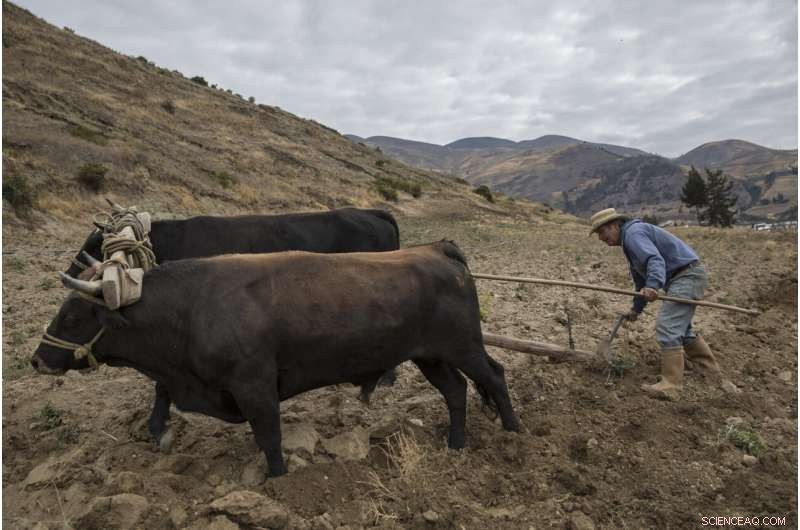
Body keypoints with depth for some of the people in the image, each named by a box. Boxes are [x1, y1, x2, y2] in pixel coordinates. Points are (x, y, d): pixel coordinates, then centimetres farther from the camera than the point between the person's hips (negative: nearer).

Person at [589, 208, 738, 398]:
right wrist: (636, 308, 32)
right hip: (681, 277, 11)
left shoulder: (633, 232, -14)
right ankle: (716, 376, 33)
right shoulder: (628, 240, 18)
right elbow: (641, 278, 27)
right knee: (681, 330, 20)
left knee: (666, 326, -16)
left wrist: (652, 286, -48)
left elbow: (655, 260, -32)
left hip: (687, 274, -11)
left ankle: (670, 386, -12)